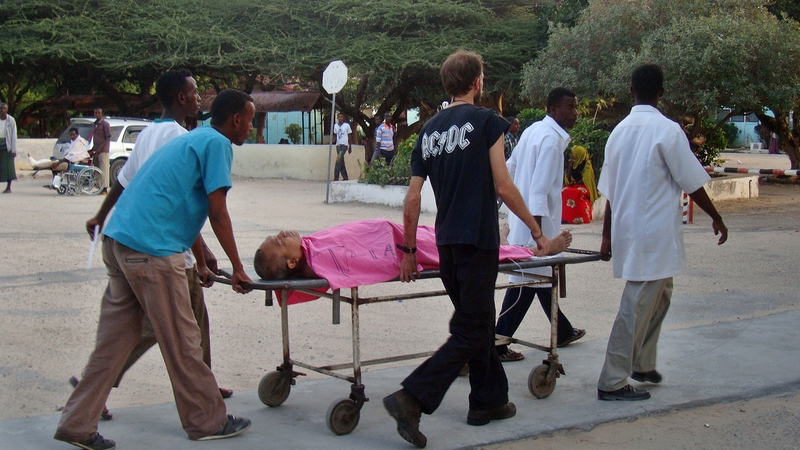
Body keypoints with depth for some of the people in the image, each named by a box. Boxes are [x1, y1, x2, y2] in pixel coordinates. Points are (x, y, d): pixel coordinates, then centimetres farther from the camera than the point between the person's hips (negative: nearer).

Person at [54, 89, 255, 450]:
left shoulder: (191, 140, 25)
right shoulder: (217, 144, -4)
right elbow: (217, 213, -8)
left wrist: (201, 264, 34)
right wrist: (237, 269, -1)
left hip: (119, 242, 9)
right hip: (151, 251, -9)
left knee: (115, 339, 11)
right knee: (181, 341, 3)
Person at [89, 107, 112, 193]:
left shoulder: (105, 124, -6)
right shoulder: (94, 124, 17)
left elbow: (108, 138, -11)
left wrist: (100, 147, -18)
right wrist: (93, 148, 14)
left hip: (103, 150, -8)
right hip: (96, 151, 8)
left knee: (104, 169, -9)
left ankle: (104, 188, -10)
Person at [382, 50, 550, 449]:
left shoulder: (429, 129, 10)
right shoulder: (486, 121, -7)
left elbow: (412, 198, 8)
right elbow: (503, 187, -10)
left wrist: (409, 250, 15)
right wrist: (536, 230, 0)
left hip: (446, 242, 7)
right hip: (478, 240, -7)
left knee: (478, 322, 19)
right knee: (470, 333, -3)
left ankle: (489, 401, 27)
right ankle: (412, 398, -15)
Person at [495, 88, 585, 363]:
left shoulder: (534, 131, 13)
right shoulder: (552, 138, -16)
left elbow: (509, 168, 19)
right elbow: (540, 188, -23)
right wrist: (538, 232, -25)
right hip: (535, 221, -10)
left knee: (542, 277, 21)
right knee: (526, 284, -6)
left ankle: (563, 332, 37)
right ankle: (497, 347, -4)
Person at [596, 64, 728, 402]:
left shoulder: (620, 131, 8)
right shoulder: (667, 130, -12)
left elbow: (610, 191, 11)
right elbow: (691, 183, -8)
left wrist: (608, 236, 18)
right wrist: (717, 218, 6)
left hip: (626, 231, 7)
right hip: (656, 235, -7)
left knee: (658, 297, 23)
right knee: (638, 307, -3)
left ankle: (643, 364, 30)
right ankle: (612, 383, -1)